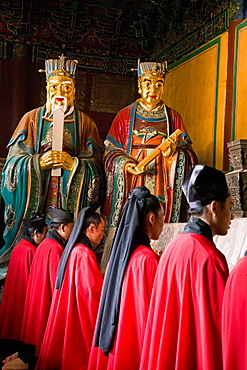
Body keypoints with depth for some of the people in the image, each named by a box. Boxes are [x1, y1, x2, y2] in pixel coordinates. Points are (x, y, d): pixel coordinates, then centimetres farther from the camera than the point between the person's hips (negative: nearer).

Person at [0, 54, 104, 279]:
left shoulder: (84, 123, 10)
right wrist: (39, 162, -14)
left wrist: (73, 164, -15)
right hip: (35, 198, 0)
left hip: (71, 199, 0)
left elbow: (95, 166, 3)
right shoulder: (32, 119, 11)